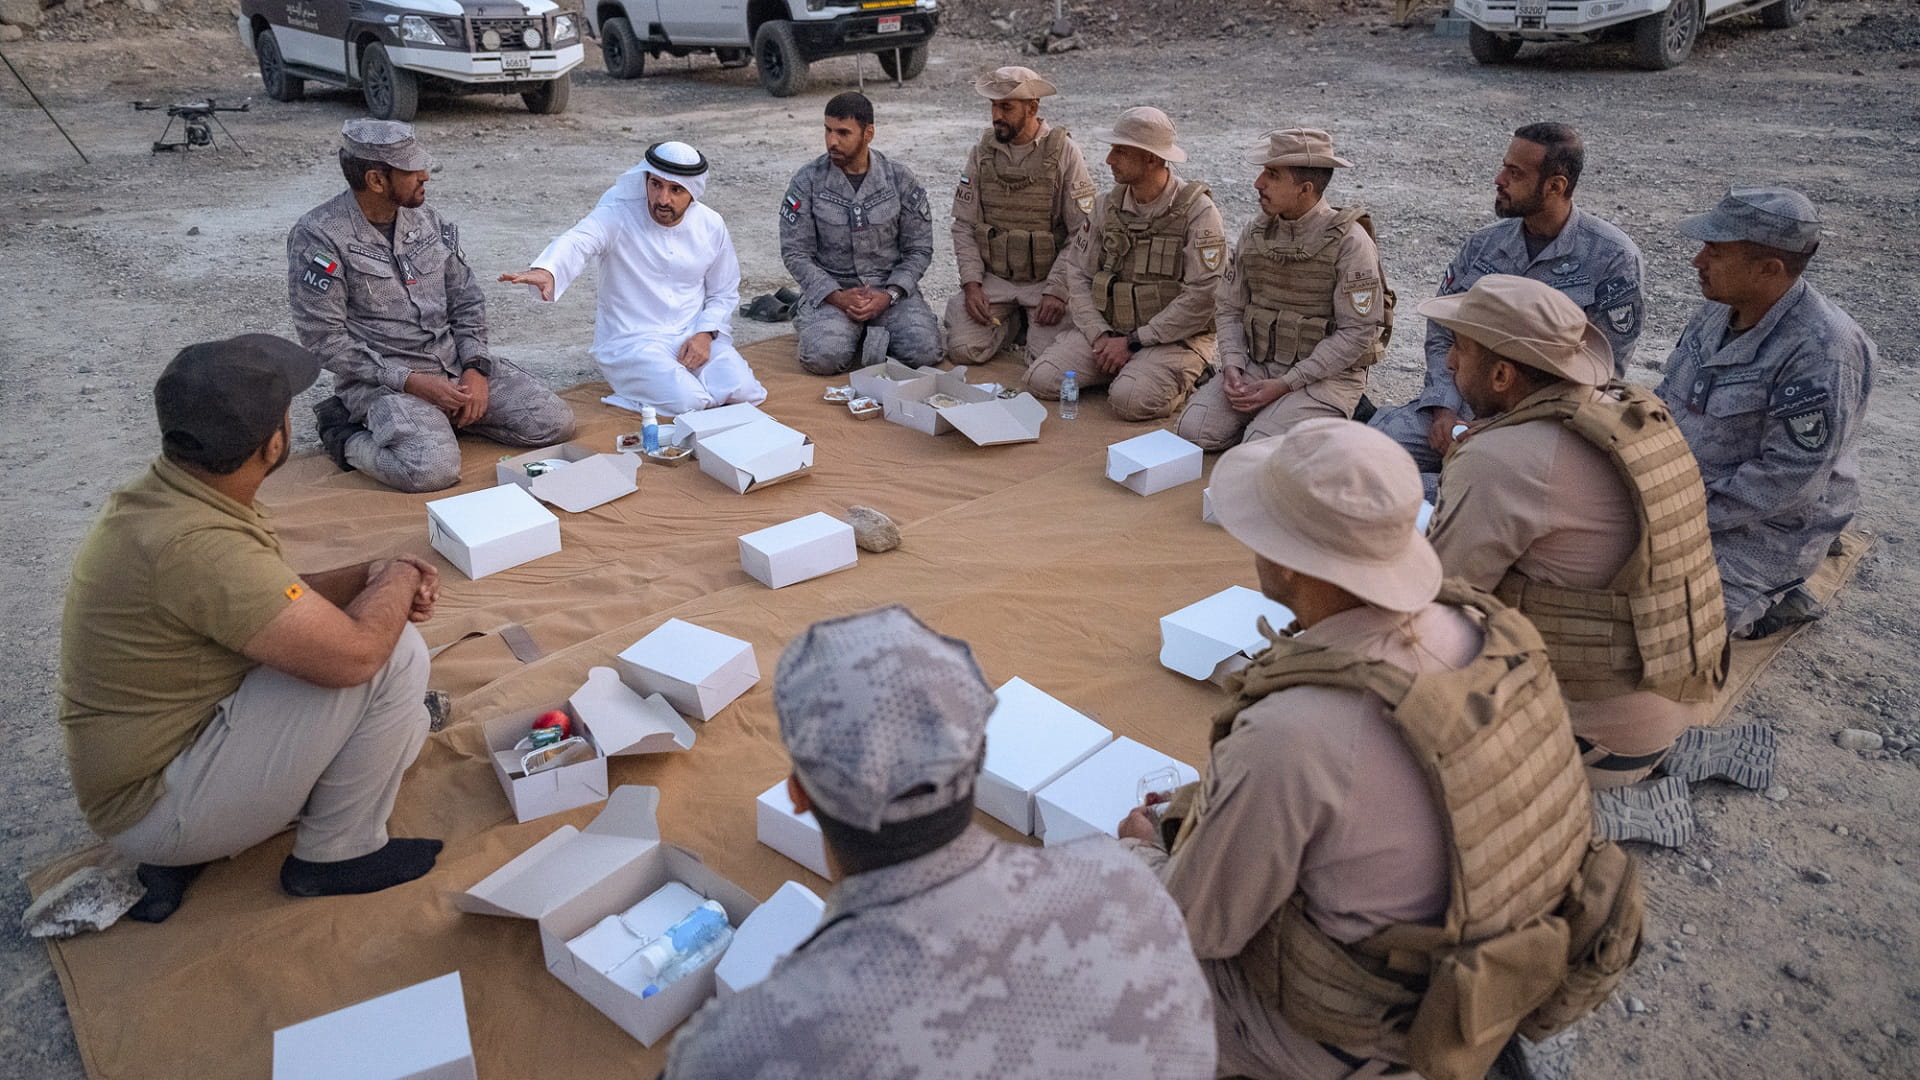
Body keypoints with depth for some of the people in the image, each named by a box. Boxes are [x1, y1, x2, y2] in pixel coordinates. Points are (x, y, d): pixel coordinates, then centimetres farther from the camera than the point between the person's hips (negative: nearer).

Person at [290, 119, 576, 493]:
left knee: (556, 423, -7)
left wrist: (476, 368, -4)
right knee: (433, 469, -32)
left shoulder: (426, 219, 8)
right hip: (381, 378, -6)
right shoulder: (318, 237, -11)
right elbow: (325, 339, -12)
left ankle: (447, 416, 12)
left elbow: (466, 300, 12)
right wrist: (411, 382, -18)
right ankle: (347, 436, -1)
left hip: (455, 362, 6)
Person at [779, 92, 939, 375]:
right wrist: (837, 297, -17)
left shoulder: (899, 178, 0)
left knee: (923, 351, -24)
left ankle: (872, 335, 7)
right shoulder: (808, 180, -3)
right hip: (831, 289, -1)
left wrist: (890, 295, -14)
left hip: (891, 286, 1)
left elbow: (919, 248, 2)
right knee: (824, 357, -29)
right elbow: (794, 252, -4)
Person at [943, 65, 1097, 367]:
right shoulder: (982, 151, 4)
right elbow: (964, 225, 5)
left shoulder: (1064, 152, -7)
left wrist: (1057, 291, -17)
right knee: (964, 349, -15)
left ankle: (1032, 320, 15)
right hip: (992, 277, 3)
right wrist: (972, 282, -8)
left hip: (1046, 279, -3)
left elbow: (1083, 232, -9)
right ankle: (1013, 320, 15)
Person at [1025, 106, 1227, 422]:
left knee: (1131, 400, -31)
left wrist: (1134, 341, -17)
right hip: (1107, 329, 5)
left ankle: (1181, 379, 2)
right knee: (1042, 379, -13)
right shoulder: (1107, 206, 6)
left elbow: (1202, 297, -16)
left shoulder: (1197, 211, -11)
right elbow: (1078, 274, 5)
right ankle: (1120, 368, 9)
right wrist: (1100, 335, -11)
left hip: (1174, 337, -5)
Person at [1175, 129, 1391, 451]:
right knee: (1194, 431, -14)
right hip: (1257, 366, 5)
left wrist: (1286, 384, -19)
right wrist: (1232, 367, -10)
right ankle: (1278, 412, 9)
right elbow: (1228, 310, 10)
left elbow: (1357, 333, -14)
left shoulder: (1348, 240, -12)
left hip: (1327, 374, -5)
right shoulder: (1254, 233, 5)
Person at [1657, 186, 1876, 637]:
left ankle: (1761, 601, 6)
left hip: (1766, 528, -8)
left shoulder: (1821, 353, -25)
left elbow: (1788, 478, -25)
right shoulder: (1718, 310, 0)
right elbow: (1667, 398, 13)